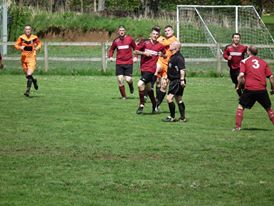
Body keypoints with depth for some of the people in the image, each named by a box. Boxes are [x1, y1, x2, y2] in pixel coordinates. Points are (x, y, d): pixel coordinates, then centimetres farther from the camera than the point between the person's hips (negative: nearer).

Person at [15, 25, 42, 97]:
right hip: (24, 57, 3)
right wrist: (20, 47, -18)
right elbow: (16, 45, 3)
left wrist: (37, 47, -6)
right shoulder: (21, 37, -2)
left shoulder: (34, 37, -2)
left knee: (29, 75, -17)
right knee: (27, 75, 12)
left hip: (32, 57, -3)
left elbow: (39, 43, 15)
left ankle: (27, 91, -15)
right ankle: (34, 81, 45)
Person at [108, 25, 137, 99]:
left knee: (128, 79, -9)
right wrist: (110, 56, 0)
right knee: (120, 80, -6)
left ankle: (131, 87, 29)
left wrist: (135, 57, -3)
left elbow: (135, 48, 10)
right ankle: (123, 96, 9)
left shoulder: (130, 39, -1)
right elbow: (111, 49, 18)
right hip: (119, 63, 2)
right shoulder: (116, 41, 4)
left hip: (129, 62, -2)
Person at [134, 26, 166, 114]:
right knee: (148, 88, 15)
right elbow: (136, 51, 3)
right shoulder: (145, 42, 1)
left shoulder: (160, 46, 2)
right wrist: (144, 53, -12)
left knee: (140, 84, -21)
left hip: (151, 70, -4)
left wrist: (162, 54, -4)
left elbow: (164, 55, 19)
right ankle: (154, 105, 33)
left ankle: (141, 105, -9)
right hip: (143, 68, 4)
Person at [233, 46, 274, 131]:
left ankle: (238, 126, 2)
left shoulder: (244, 62, 5)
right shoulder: (263, 62, 14)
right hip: (262, 89, 2)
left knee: (241, 106, 12)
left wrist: (238, 86, 4)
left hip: (249, 89, -2)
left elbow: (241, 75, -8)